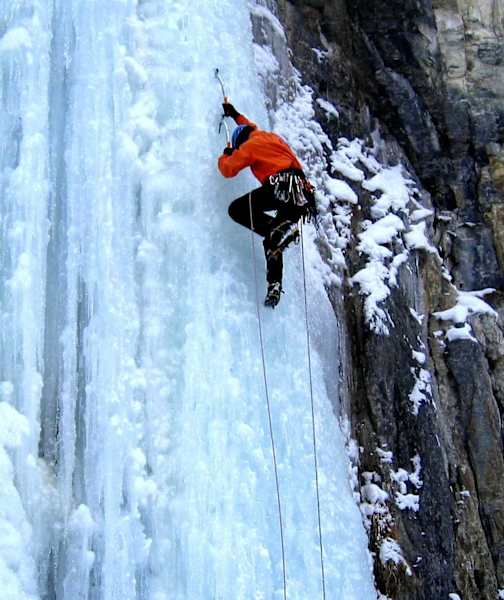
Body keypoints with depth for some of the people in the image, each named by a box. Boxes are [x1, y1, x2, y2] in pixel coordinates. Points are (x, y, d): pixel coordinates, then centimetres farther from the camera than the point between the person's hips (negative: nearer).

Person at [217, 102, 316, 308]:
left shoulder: (250, 145, 6)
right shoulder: (272, 137, 30)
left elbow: (228, 169, 9)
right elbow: (252, 129, 53)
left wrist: (226, 155, 29)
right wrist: (235, 114, 63)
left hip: (281, 187, -8)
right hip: (303, 194, 9)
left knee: (236, 209, -5)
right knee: (271, 240, 15)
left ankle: (280, 229, -20)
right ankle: (274, 285, 2)